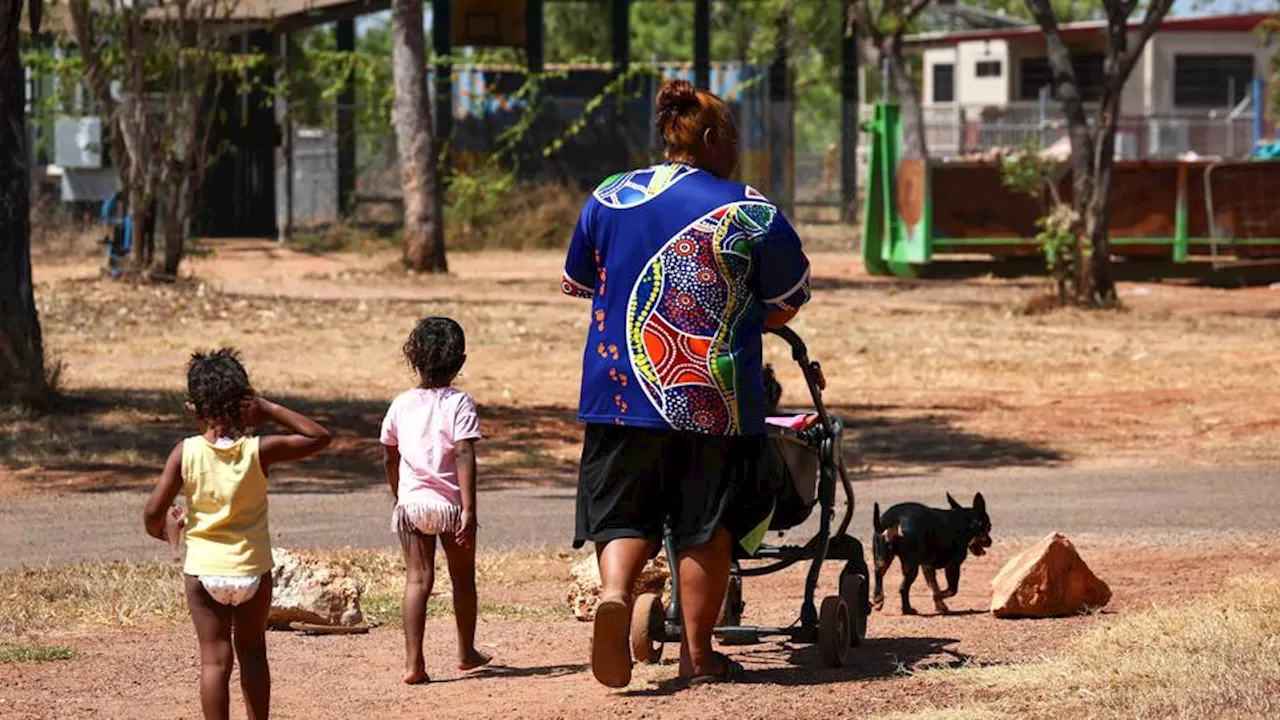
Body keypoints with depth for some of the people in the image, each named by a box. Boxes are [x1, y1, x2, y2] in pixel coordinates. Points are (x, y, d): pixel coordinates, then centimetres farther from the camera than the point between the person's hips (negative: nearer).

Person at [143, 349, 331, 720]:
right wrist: (268, 408, -3)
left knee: (215, 658, 4)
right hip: (253, 570, 1)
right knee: (252, 651, 18)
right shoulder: (259, 451, -11)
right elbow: (319, 437, 0)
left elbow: (154, 511, -12)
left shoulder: (185, 453, -11)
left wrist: (158, 530, 11)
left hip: (204, 570, -1)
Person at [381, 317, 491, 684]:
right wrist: (469, 511, -18)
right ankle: (466, 652, 31)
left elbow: (391, 458, 13)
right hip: (450, 503, -2)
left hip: (411, 502, 2)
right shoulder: (459, 403, -9)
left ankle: (413, 662, -10)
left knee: (417, 579, 1)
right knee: (463, 578, 16)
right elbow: (464, 455, -16)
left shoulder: (401, 404, 4)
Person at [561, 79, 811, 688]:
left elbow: (575, 283, 18)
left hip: (621, 388, 2)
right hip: (715, 398, -2)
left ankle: (614, 592, -21)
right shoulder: (749, 212, -3)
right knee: (706, 524, 8)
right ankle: (697, 654, 11)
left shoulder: (608, 198, 7)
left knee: (623, 512, 7)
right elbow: (790, 300, 4)